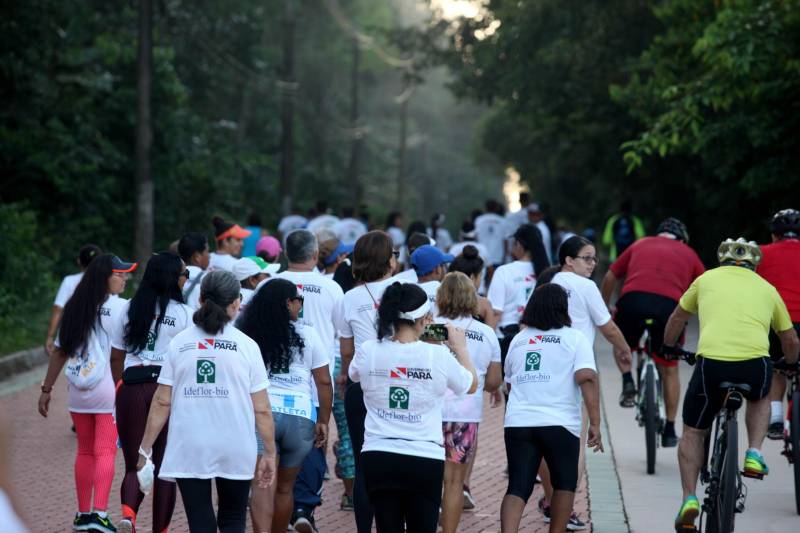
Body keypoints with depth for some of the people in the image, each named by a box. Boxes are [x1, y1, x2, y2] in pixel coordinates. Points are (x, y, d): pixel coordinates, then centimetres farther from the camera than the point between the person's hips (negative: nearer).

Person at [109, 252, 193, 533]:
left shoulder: (131, 309, 8)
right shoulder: (184, 313, -4)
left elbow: (116, 356, 10)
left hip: (131, 387, 3)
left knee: (133, 464, 9)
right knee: (164, 466, 9)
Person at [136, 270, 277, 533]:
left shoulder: (180, 343, 1)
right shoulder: (246, 346, -3)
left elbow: (162, 402, 0)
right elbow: (262, 409, -4)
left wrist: (145, 449, 6)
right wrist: (270, 453, 6)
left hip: (189, 452, 1)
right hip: (235, 452, 0)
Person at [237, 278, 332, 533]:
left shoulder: (247, 335, 6)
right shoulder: (307, 335, 5)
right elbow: (324, 382, 5)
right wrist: (323, 421, 13)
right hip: (300, 416, 1)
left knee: (262, 485, -9)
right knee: (284, 487, 15)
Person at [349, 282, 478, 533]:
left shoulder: (368, 351, -5)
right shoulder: (438, 355, -10)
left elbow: (354, 375, 21)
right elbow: (471, 386, 10)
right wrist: (461, 348, 25)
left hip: (378, 456, 2)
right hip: (424, 459, -2)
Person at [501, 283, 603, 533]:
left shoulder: (518, 339, 15)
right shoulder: (574, 338, 0)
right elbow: (587, 378, -13)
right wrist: (595, 424, -13)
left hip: (517, 422, 4)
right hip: (560, 423, -3)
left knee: (518, 488, 0)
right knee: (565, 483, 16)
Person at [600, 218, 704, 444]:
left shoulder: (640, 245, 29)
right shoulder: (688, 253, 26)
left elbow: (610, 277, 31)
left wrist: (604, 307, 46)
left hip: (633, 299, 1)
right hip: (670, 304, 0)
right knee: (669, 369, 18)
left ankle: (628, 382, 11)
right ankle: (669, 431, 21)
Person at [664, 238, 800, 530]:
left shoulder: (707, 279, 21)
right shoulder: (767, 288, 23)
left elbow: (677, 319, 34)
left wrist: (667, 348, 53)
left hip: (711, 363, -1)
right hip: (756, 365, 1)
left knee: (693, 432, 19)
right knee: (760, 398, 36)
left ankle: (689, 498, 7)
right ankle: (754, 455, 17)